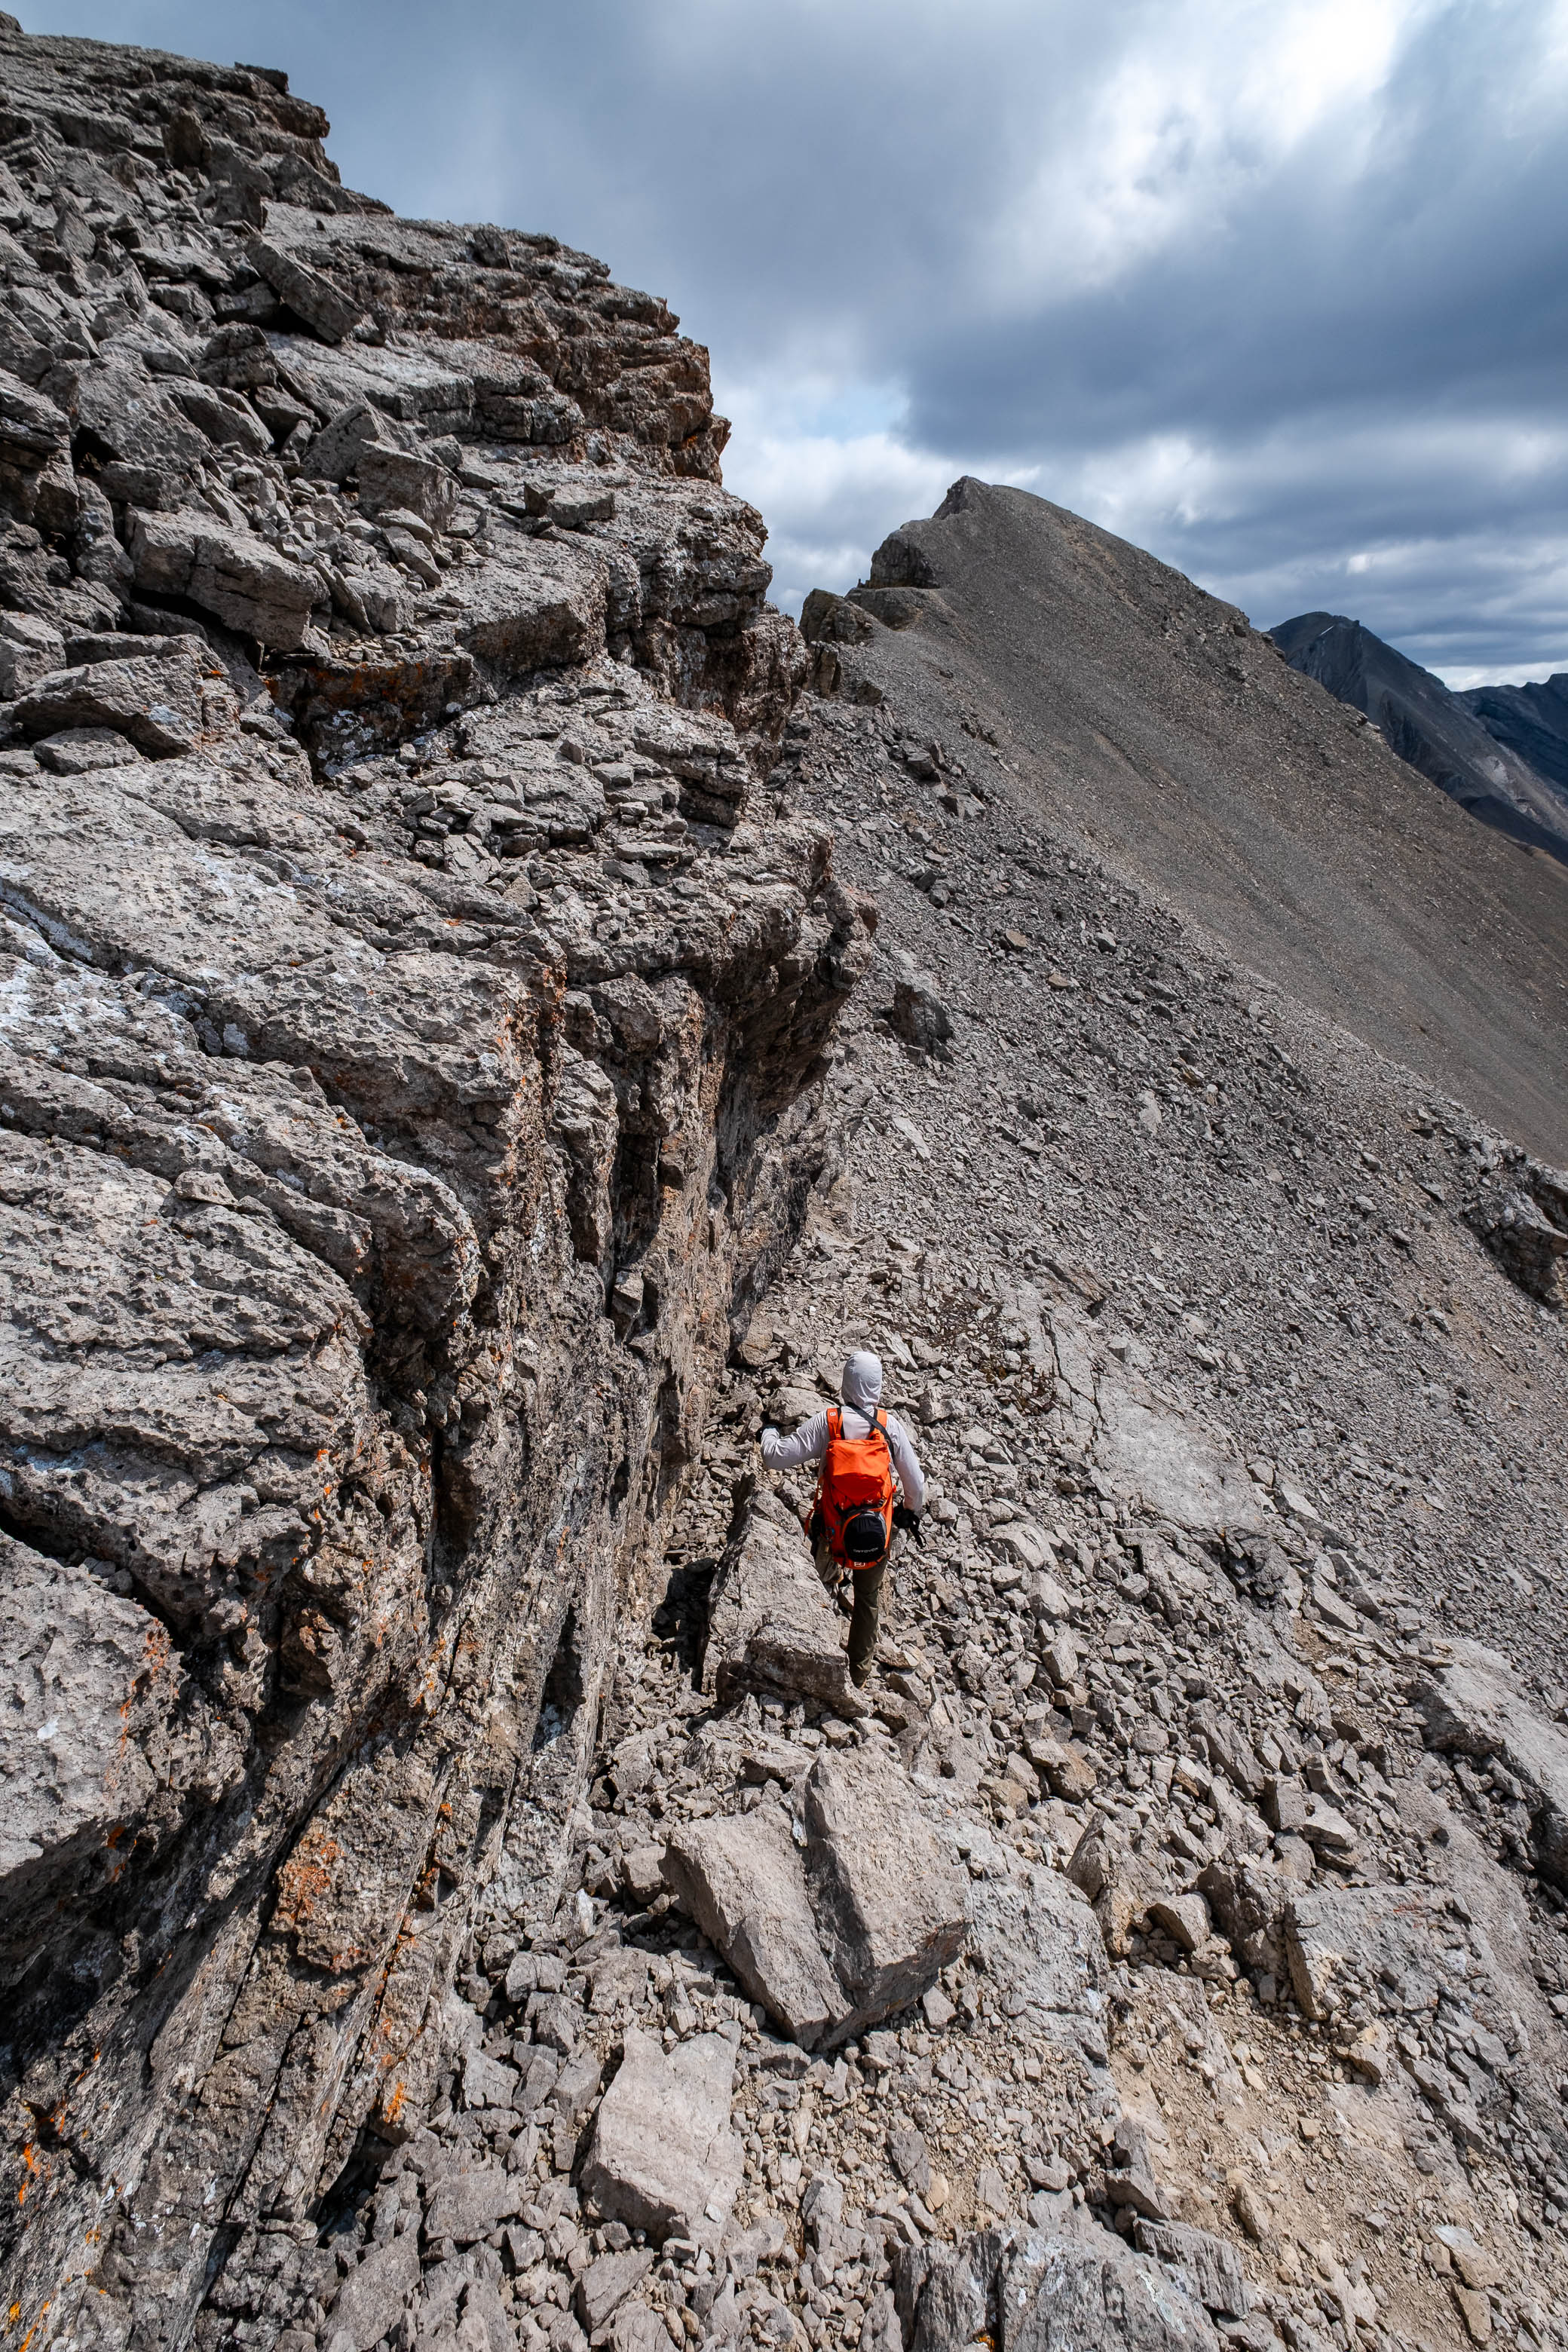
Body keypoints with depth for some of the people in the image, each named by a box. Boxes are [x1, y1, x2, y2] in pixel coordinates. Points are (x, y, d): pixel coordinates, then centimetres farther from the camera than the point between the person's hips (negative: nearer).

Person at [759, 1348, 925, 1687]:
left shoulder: (826, 1422, -16)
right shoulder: (890, 1425, -13)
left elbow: (777, 1457, -15)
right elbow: (915, 1481, -5)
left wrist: (768, 1434, 7)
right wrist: (912, 1512, 16)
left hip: (833, 1530, -1)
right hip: (879, 1533, 1)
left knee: (822, 1581, 29)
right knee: (869, 1600, 23)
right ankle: (859, 1675, 37)